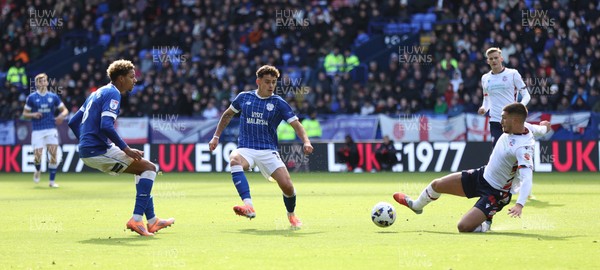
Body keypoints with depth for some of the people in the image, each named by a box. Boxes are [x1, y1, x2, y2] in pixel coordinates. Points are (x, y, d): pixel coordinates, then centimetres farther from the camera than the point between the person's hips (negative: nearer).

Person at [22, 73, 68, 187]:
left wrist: (62, 116, -10)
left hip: (51, 129, 1)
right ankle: (38, 171, 27)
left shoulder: (53, 96, 7)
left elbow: (65, 110, 12)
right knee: (37, 157, -7)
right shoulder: (31, 97, 3)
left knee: (54, 156, -8)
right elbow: (25, 114, 7)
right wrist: (33, 115, -14)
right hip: (37, 131, -1)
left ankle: (52, 181, 3)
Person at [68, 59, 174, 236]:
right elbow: (106, 126, -25)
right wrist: (126, 149, -21)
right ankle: (136, 219, -14)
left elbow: (73, 122, 22)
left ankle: (152, 221, 19)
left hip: (86, 153, 10)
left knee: (142, 168, 20)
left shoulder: (98, 93, 19)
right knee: (149, 168, -5)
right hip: (99, 150, -10)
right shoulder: (113, 94, -10)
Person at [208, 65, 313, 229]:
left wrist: (306, 142, -21)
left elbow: (296, 125, -3)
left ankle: (291, 214, 20)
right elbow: (227, 115, 23)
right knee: (234, 160, -36)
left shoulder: (279, 103, 1)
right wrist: (216, 136, 18)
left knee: (287, 186, -16)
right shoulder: (244, 97, 7)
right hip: (245, 149, 0)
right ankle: (249, 207, -48)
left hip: (268, 151, 0)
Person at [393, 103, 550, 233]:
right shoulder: (522, 126, -8)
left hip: (496, 194, -9)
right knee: (437, 185, 17)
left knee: (464, 227, -23)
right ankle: (416, 205, 49)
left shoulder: (523, 148, -33)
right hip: (483, 175, 9)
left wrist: (520, 204, -56)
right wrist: (543, 128, 39)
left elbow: (527, 177, -42)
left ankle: (485, 225, 11)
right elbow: (533, 129, 15)